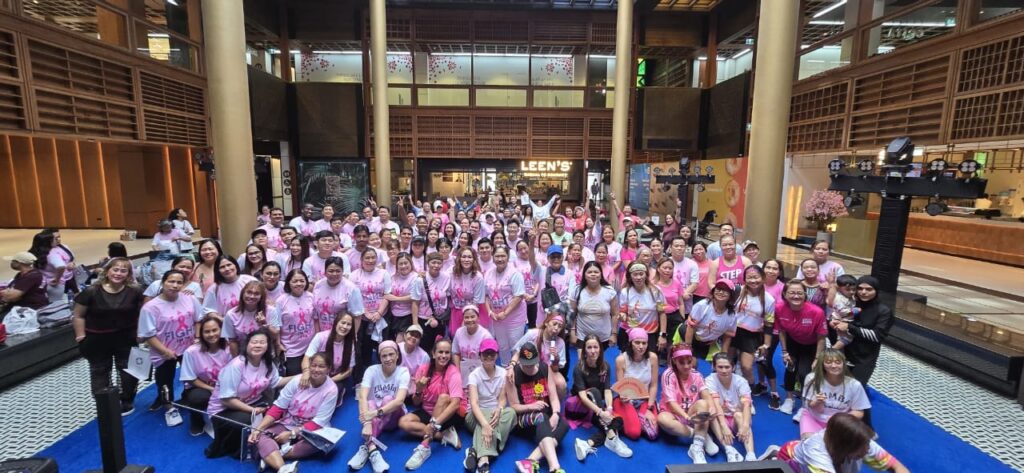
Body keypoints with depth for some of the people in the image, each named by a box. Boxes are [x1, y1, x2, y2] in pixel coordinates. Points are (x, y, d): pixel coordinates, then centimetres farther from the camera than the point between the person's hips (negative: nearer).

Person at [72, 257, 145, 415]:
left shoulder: (134, 292, -8)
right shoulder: (91, 292, -12)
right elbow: (78, 316, -4)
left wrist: (140, 333, -1)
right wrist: (81, 336, -8)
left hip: (125, 339, 1)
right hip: (97, 339, 0)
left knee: (128, 370, 10)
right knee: (100, 372, 13)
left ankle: (127, 402, 27)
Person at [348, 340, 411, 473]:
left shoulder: (403, 372, -16)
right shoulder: (372, 370, -13)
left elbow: (399, 401, -29)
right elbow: (362, 397, -27)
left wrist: (376, 413, -43)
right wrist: (367, 423, -42)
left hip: (394, 417, -1)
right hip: (374, 416, 1)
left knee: (388, 399, -31)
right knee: (371, 403, -31)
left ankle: (366, 447, -42)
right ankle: (372, 449, -47)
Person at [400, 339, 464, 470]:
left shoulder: (453, 372, -18)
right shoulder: (423, 369, -8)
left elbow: (455, 403, -31)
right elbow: (416, 403, -3)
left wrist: (435, 424, -40)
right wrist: (419, 390, -24)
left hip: (448, 414, -4)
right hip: (426, 412, 4)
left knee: (443, 397, -32)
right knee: (403, 422, -20)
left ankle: (425, 446, -33)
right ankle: (444, 435, -19)